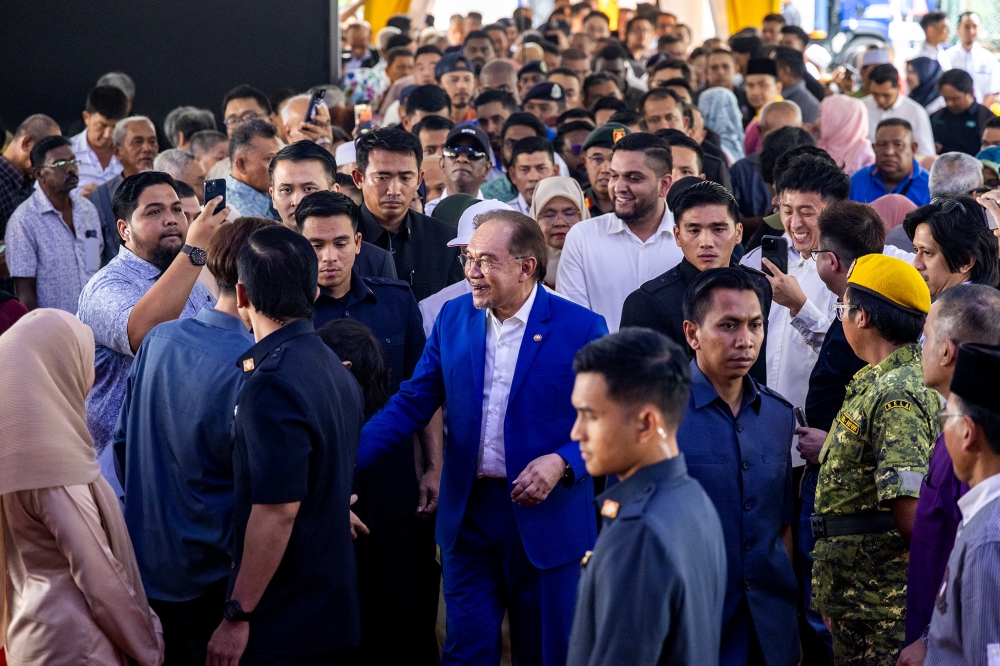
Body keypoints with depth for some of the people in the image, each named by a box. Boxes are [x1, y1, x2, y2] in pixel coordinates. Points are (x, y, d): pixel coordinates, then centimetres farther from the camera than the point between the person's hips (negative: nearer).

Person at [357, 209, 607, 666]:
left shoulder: (581, 328, -8)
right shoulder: (453, 317, 4)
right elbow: (412, 404, 4)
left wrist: (561, 463, -21)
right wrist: (345, 456, -8)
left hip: (547, 519, -3)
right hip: (468, 513, 3)